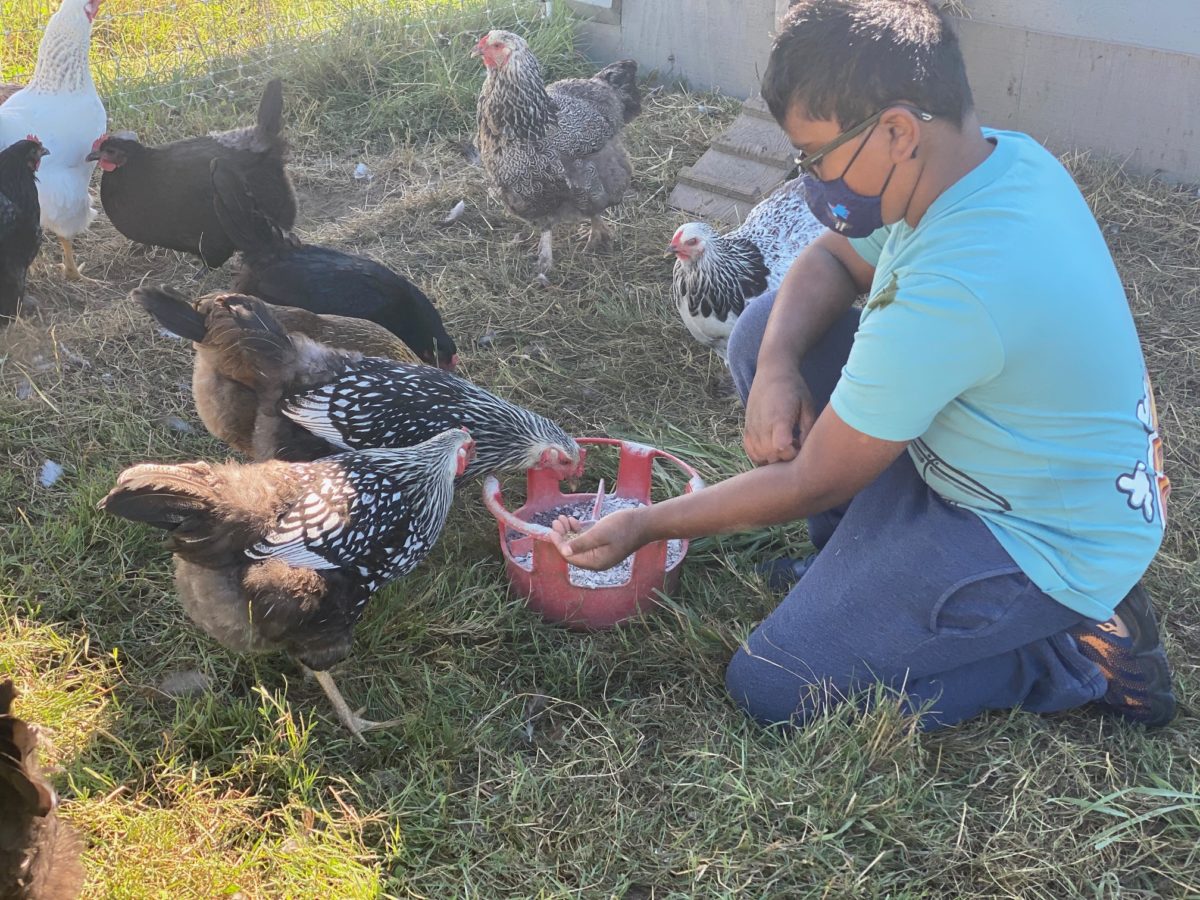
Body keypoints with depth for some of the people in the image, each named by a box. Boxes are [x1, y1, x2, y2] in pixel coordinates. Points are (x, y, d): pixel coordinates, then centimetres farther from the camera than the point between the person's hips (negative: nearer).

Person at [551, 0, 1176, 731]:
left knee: (771, 690, -7)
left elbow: (812, 484, -24)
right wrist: (777, 365, -12)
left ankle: (1080, 656, 0)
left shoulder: (949, 289, -35)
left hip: (1046, 549, -8)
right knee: (768, 331, 1)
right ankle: (861, 562, 13)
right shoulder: (999, 156, -8)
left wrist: (646, 525, -12)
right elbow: (832, 261, 8)